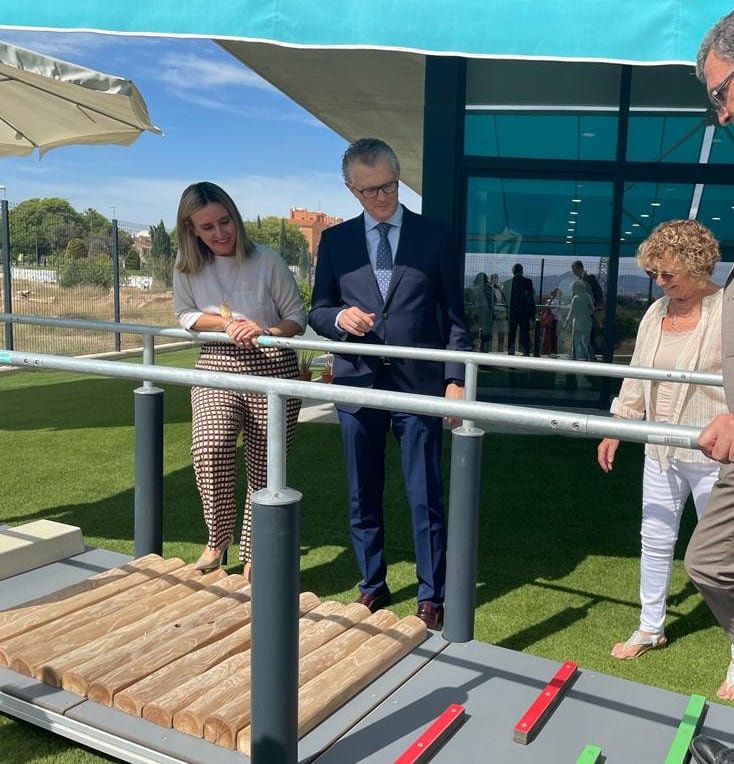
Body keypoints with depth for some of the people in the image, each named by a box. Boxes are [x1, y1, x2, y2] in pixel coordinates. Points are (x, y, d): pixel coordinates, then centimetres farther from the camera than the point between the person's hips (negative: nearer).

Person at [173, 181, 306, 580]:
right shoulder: (187, 268, 3)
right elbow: (184, 315, 11)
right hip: (216, 366, 1)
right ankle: (218, 537, 0)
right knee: (209, 448, -25)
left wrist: (265, 332, -21)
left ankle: (252, 555, 21)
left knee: (264, 466, 3)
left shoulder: (267, 261, -5)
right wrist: (226, 322, -8)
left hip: (272, 368, -1)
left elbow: (297, 318, 0)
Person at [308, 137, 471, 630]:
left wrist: (456, 378, -6)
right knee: (363, 497, 12)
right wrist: (340, 317, -13)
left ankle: (432, 596, 18)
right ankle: (372, 585, 29)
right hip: (357, 384, 3)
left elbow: (454, 315, 3)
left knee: (426, 497, 3)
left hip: (419, 385, -2)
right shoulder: (335, 241, 8)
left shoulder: (434, 236, 3)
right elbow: (317, 313, 10)